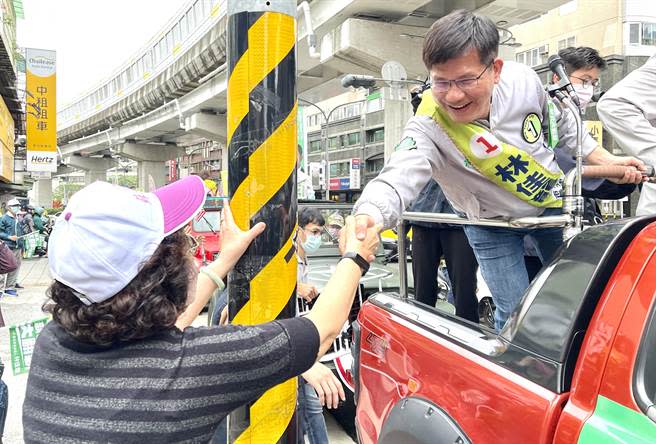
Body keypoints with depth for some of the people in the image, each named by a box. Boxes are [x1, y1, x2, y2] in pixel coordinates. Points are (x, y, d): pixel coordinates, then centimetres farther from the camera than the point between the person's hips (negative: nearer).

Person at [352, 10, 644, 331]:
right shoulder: (428, 128, -35)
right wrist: (369, 214, -73)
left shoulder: (524, 80, -23)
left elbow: (562, 124, -1)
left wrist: (606, 160, 0)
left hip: (552, 200, 4)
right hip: (491, 227, -3)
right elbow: (397, 178, -52)